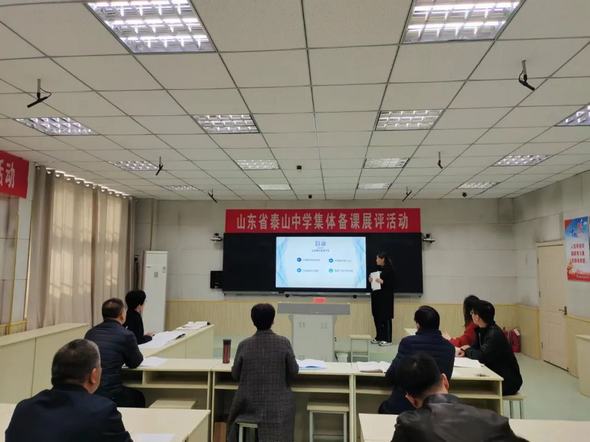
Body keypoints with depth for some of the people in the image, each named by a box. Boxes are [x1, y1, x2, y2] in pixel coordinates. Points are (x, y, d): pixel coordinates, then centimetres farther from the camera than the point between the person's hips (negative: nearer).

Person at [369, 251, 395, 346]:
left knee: (385, 317, -4)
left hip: (385, 296, -8)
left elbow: (392, 282, -12)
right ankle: (379, 337, 19)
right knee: (377, 317, 9)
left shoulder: (389, 269, -9)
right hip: (376, 296, 8)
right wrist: (371, 280, 1)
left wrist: (382, 282, -23)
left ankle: (387, 339, 3)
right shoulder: (378, 269, 12)